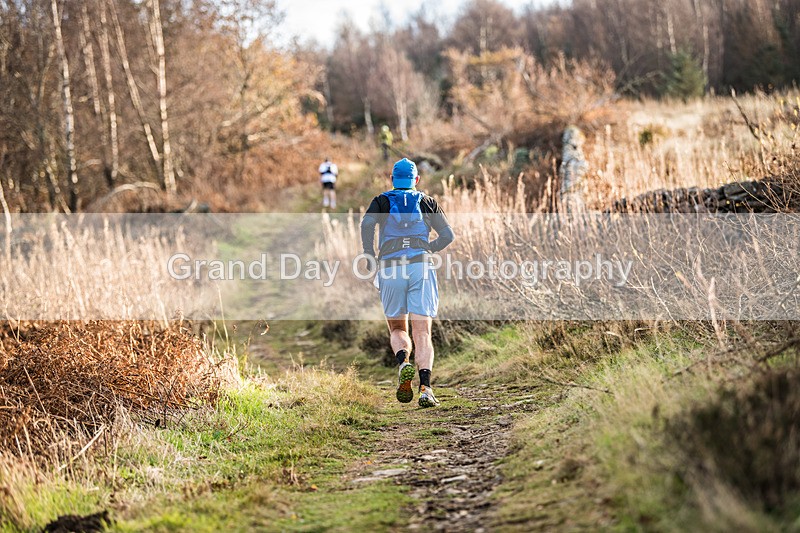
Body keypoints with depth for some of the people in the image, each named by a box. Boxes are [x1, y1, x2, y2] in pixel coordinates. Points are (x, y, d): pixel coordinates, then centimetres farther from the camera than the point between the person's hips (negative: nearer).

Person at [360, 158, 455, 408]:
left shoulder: (381, 201, 14)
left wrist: (372, 259, 1)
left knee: (397, 328, 14)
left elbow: (367, 224, -5)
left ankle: (403, 362, -17)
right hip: (421, 267, 0)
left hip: (390, 268, 0)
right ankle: (425, 387, -20)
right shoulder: (427, 202, 17)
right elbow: (448, 235, 10)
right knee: (422, 332, -3)